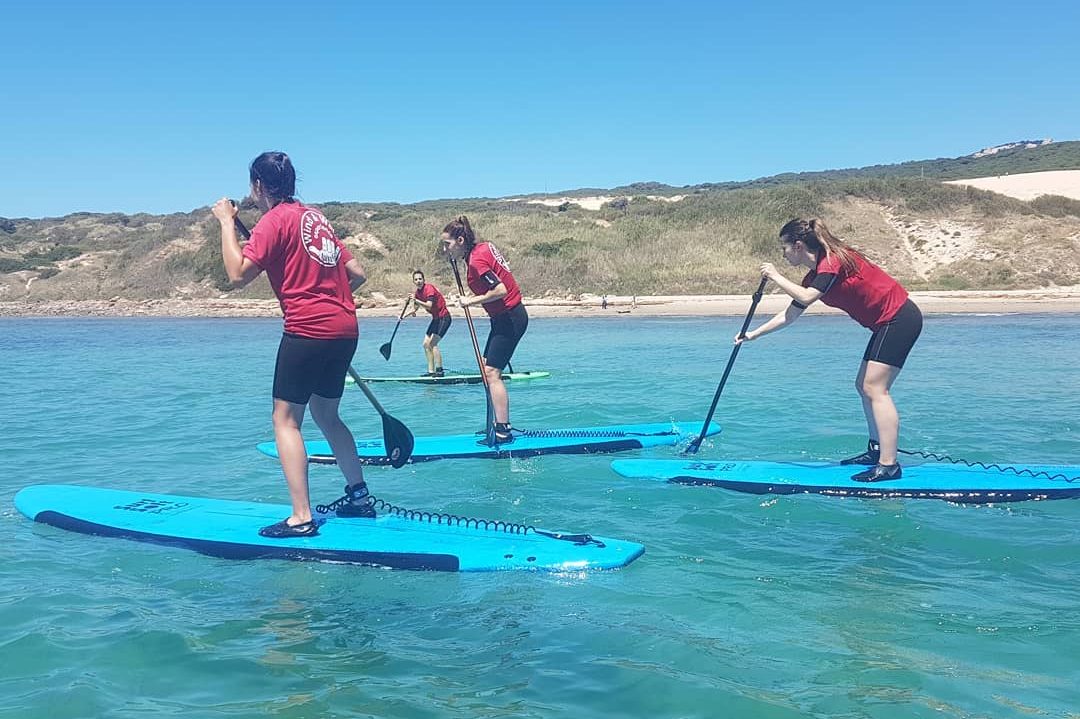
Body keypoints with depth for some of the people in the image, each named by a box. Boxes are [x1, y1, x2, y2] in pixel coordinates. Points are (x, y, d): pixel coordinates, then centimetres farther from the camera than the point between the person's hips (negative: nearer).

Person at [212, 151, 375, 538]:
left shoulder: (275, 219, -4)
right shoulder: (316, 217, 19)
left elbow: (238, 275, -12)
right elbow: (357, 273, 19)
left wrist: (227, 222, -2)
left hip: (308, 329, -8)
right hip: (346, 328, 8)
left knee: (286, 419, -1)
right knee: (325, 414, 19)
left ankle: (301, 518, -5)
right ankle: (360, 497, 22)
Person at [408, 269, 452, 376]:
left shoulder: (429, 288, -19)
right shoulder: (418, 292, 8)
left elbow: (429, 306, -31)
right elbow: (416, 305, 16)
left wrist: (416, 300, -39)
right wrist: (413, 311, -4)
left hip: (444, 318, -10)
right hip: (436, 318, 10)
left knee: (433, 343, -18)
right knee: (426, 344, 6)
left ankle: (440, 370, -16)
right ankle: (431, 371, 9)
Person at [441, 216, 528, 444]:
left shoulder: (476, 261, -20)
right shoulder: (484, 247, 8)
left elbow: (500, 290, -29)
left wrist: (472, 301, -18)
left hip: (509, 318, -10)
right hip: (506, 317, 10)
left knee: (491, 373, -11)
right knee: (487, 370, 13)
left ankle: (503, 431, -10)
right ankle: (497, 424, 19)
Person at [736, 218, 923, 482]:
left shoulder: (833, 259, -17)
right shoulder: (816, 275, 12)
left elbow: (807, 297, -31)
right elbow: (789, 315, 17)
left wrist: (775, 276, -19)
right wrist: (753, 334, 17)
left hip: (899, 319, -10)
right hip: (888, 323, 10)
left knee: (874, 388, -14)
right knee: (865, 386, 13)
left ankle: (889, 465, -16)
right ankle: (876, 451, 20)